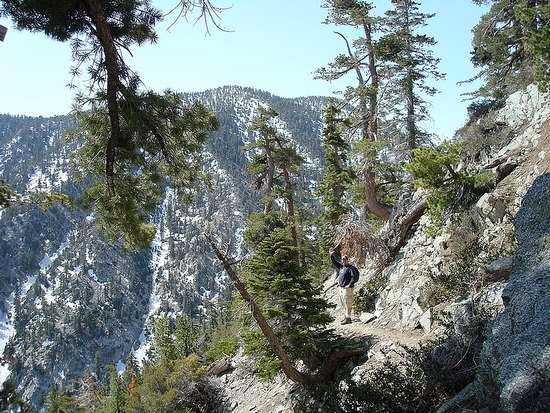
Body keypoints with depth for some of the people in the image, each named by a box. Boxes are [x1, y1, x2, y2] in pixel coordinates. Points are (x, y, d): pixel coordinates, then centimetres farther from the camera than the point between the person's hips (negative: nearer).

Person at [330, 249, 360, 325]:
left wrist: (350, 284, -20)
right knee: (344, 304, 15)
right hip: (341, 288, 9)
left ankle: (348, 318, -2)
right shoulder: (341, 266, 12)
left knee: (348, 303, -6)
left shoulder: (351, 268, -12)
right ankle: (346, 317, 25)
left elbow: (355, 277, -20)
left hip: (347, 288, -9)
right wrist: (332, 256, 12)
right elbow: (334, 262, 26)